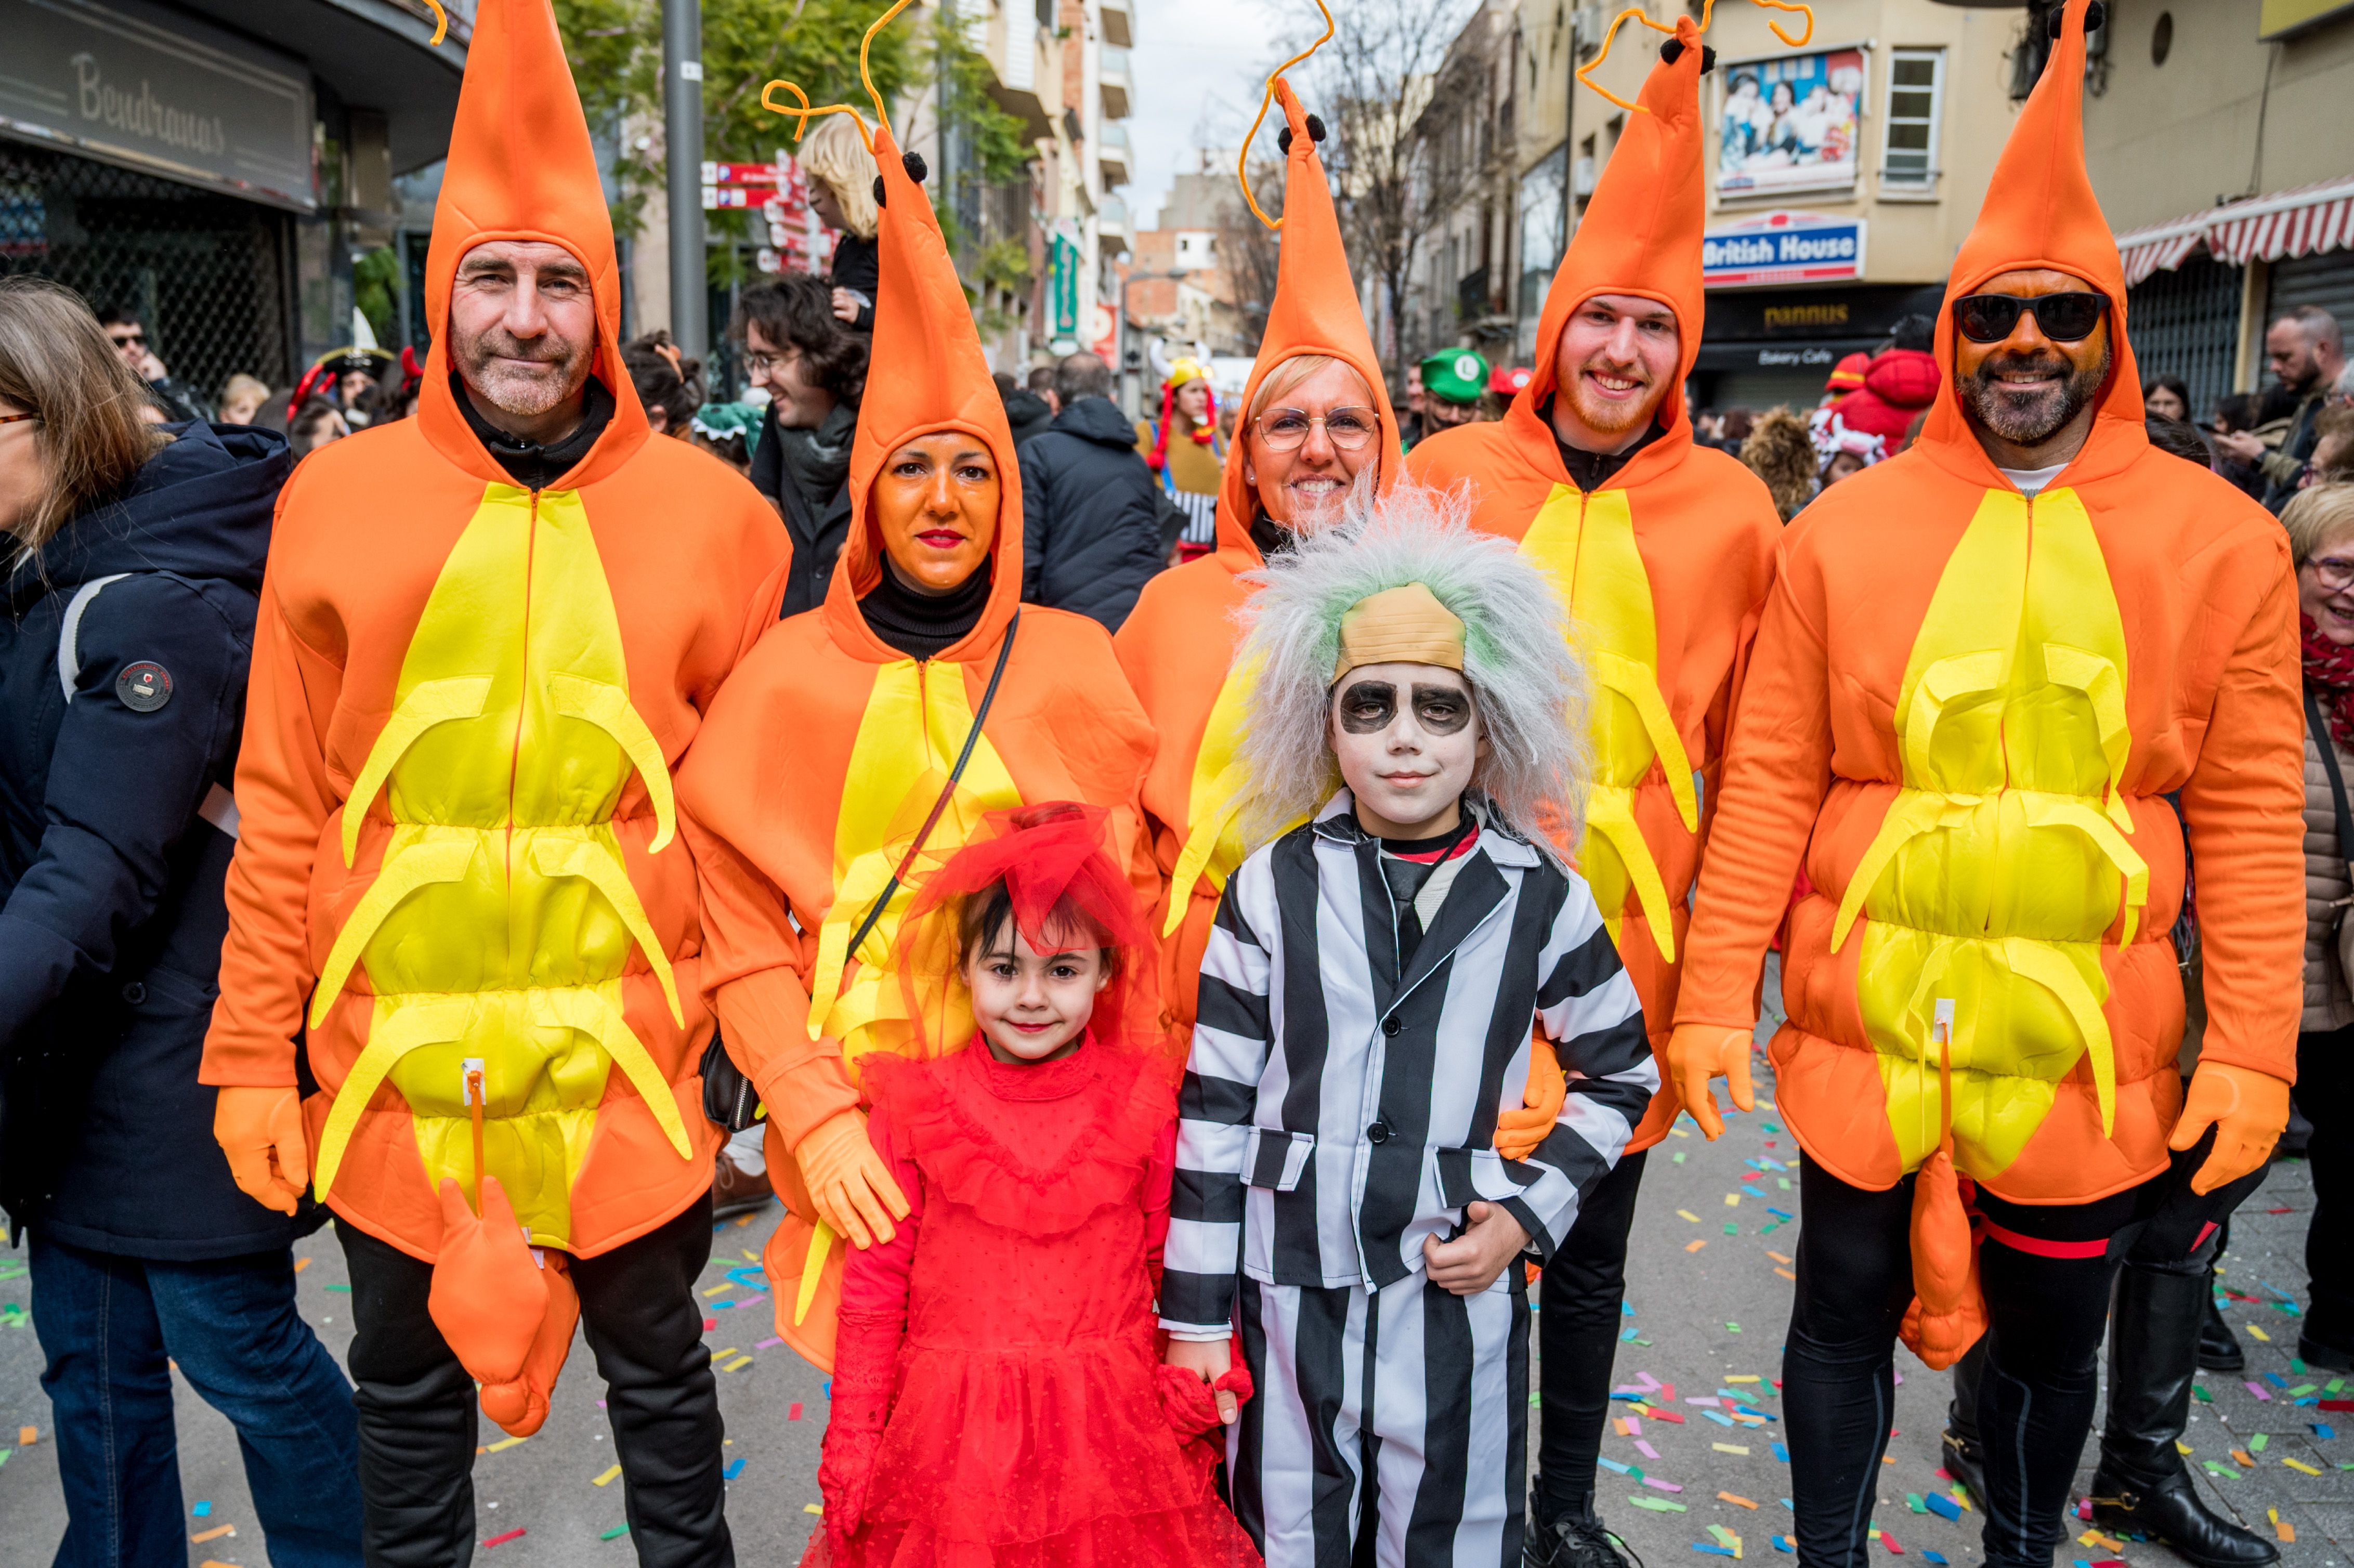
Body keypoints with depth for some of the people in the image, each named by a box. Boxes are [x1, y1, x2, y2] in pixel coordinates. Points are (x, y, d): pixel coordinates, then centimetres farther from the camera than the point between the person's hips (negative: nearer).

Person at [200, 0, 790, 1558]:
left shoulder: (710, 514, -4)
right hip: (389, 1060, 2)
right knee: (408, 1386, 21)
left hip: (626, 1057, -1)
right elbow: (283, 807, 1)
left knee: (658, 1371, 18)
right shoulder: (338, 499, -1)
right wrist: (253, 1053, 1)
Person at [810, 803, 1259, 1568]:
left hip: (1109, 1431, 0)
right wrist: (852, 1445, 4)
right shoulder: (914, 1110, -4)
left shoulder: (1144, 1104, -3)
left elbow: (1180, 1261, 7)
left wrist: (1208, 1376, -4)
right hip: (950, 1439, 0)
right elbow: (875, 1288, 2)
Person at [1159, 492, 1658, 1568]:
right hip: (1290, 1287, 0)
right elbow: (1214, 1105, -2)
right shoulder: (1272, 888, -4)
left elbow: (1618, 1075, 11)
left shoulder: (1542, 899, -2)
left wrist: (1530, 1211, -1)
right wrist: (1194, 1312, 0)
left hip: (1459, 1289, 0)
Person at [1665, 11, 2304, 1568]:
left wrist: (2252, 1051, -3)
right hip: (1866, 1019, 0)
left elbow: (2251, 820, 1)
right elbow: (1769, 785, -2)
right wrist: (1714, 1000, -4)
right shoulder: (1846, 532, -1)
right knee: (1849, 1308, 12)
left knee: (2052, 1332, 17)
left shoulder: (2224, 543, 1)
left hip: (2089, 1039, 1)